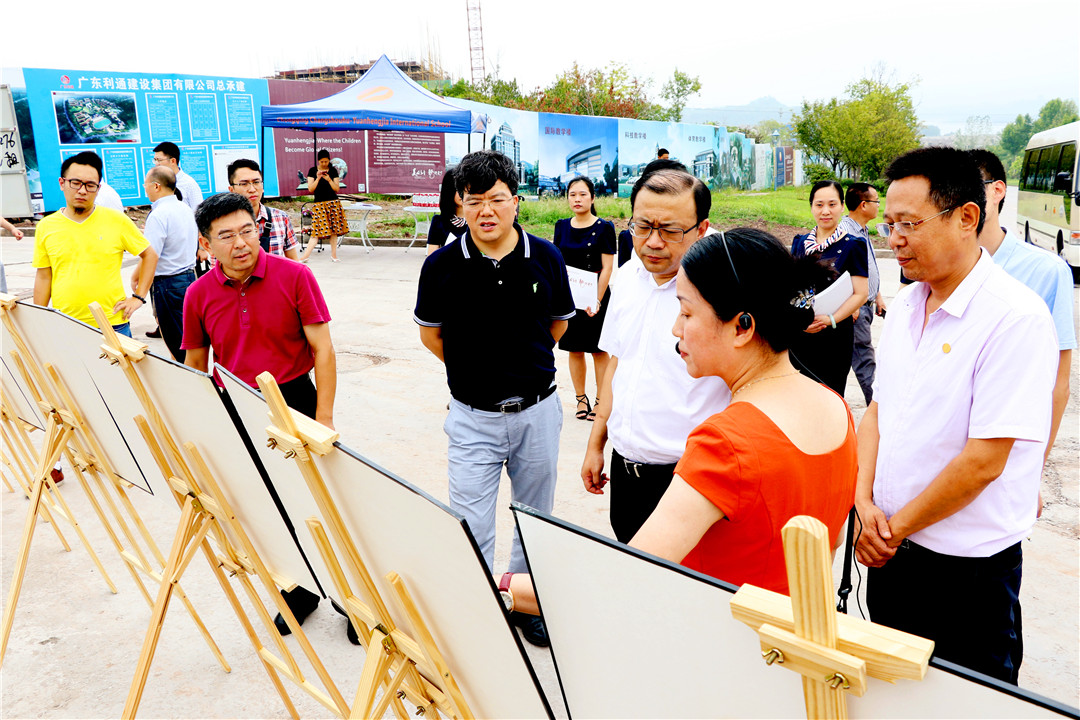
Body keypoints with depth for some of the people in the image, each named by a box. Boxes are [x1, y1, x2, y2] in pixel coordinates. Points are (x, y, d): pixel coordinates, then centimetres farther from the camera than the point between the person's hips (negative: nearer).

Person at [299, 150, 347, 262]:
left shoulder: (333, 171, 6)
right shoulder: (313, 171, 3)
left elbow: (337, 189, 2)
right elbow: (310, 189, -4)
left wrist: (329, 180, -14)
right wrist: (318, 178, -16)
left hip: (333, 203, 2)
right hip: (319, 204, -2)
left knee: (334, 229, 2)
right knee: (317, 230, -9)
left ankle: (334, 255, 10)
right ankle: (305, 255, -8)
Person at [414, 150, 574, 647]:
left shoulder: (546, 258, -5)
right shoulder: (441, 266, -8)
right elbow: (430, 333, 5)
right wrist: (474, 369, 5)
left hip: (537, 409, 2)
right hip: (473, 416, -2)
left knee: (535, 520, 18)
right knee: (470, 530, 1)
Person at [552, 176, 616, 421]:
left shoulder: (603, 227, -5)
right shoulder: (562, 226, 8)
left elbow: (607, 268, -8)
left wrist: (597, 300, -15)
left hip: (595, 296, -4)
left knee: (599, 351, 2)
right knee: (574, 350, 9)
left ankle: (601, 400, 11)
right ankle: (581, 399, 21)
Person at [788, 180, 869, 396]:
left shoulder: (852, 245, -2)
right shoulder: (799, 242, 10)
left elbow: (860, 294, -5)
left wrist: (831, 319, -19)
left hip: (834, 336, -4)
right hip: (798, 334, 4)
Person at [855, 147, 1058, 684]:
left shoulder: (1018, 317, -20)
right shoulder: (905, 303, 4)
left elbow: (985, 461, -23)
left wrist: (896, 526, -13)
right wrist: (864, 501, -5)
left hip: (968, 567, -6)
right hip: (889, 546, 6)